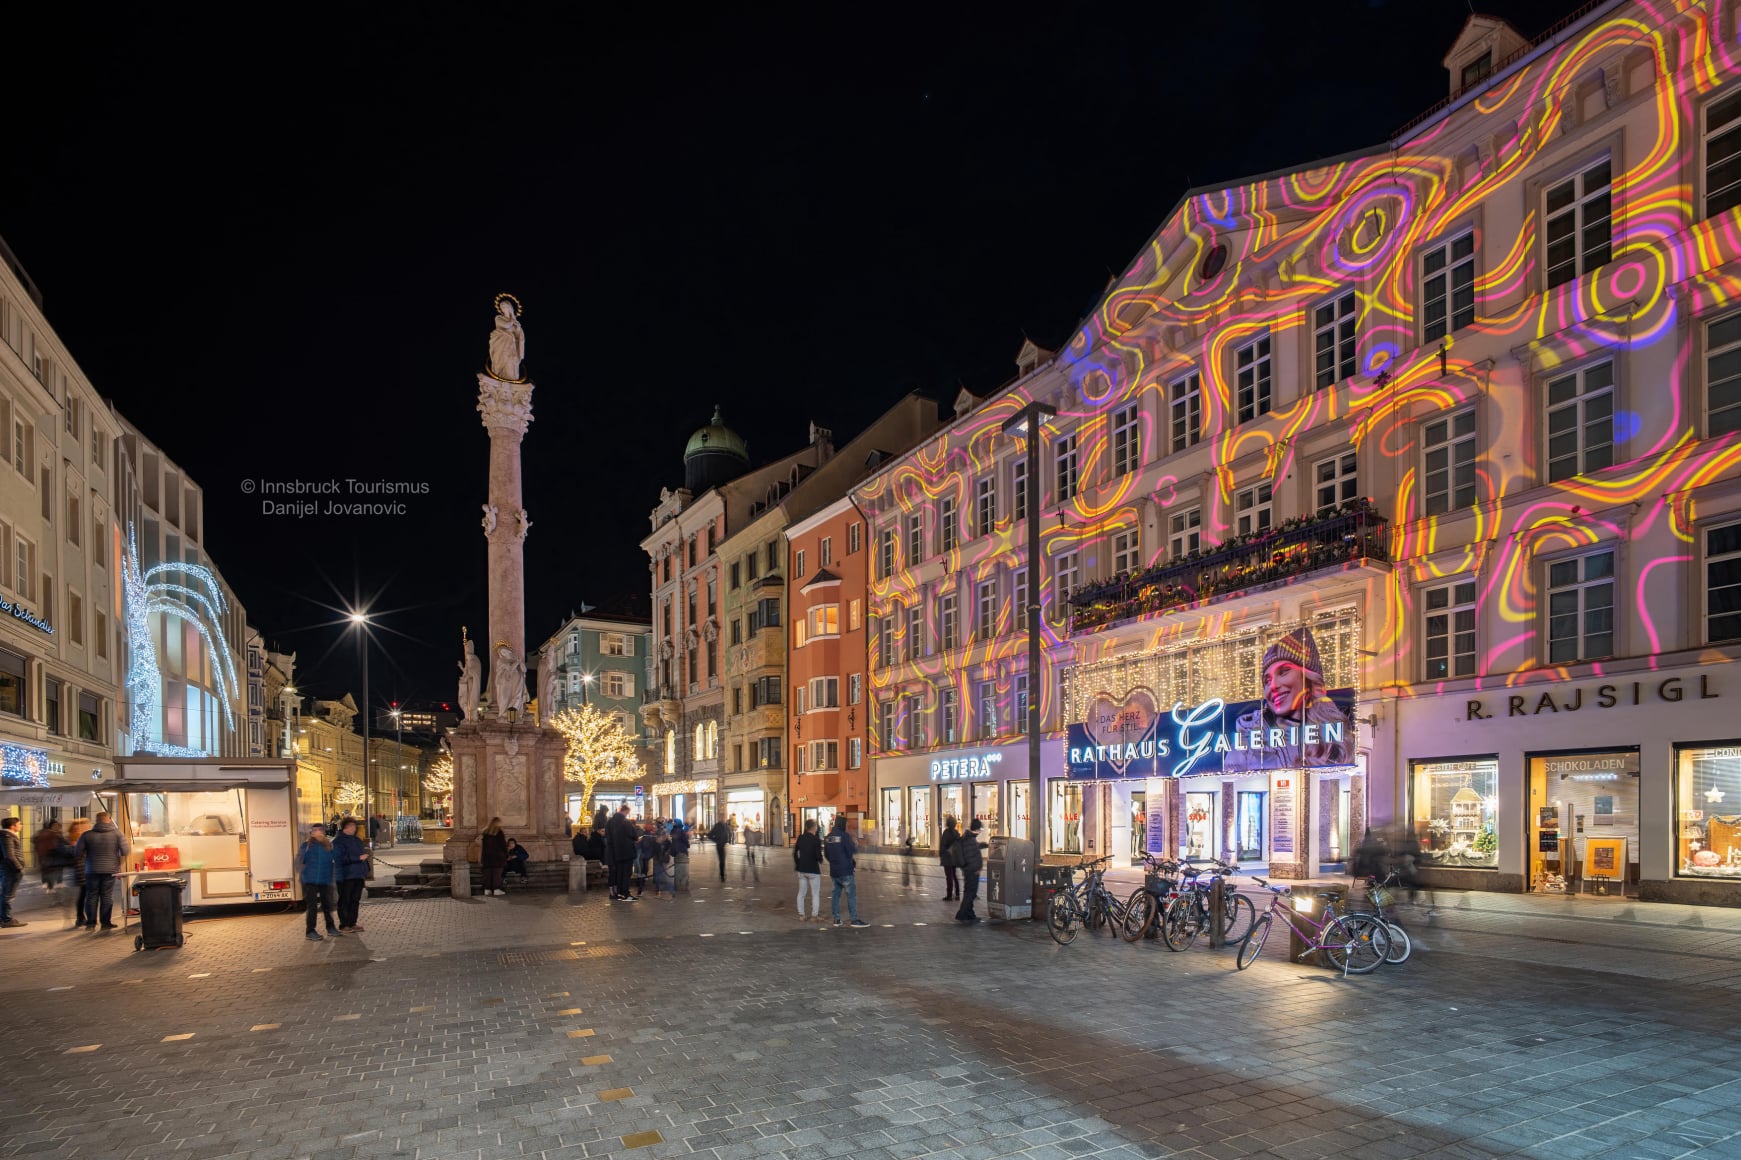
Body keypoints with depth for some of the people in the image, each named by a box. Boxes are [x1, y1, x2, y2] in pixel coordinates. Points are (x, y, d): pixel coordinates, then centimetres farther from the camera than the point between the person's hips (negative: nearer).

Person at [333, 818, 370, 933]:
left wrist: (366, 871, 17)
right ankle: (344, 925, 4)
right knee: (345, 900, -2)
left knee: (355, 900, 10)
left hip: (358, 876, 7)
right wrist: (358, 858, -21)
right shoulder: (338, 842, -8)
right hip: (346, 876, -7)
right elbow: (341, 858, -19)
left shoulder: (357, 840, 17)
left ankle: (352, 923, 17)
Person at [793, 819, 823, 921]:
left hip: (802, 869, 5)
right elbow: (818, 855, -18)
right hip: (813, 869, -5)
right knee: (815, 894, 6)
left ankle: (801, 915, 17)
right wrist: (820, 860, 3)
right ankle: (815, 915, 6)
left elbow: (795, 852, 6)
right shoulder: (816, 840, -14)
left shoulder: (800, 838, 2)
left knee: (801, 893, 13)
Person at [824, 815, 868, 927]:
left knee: (836, 894, 13)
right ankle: (855, 919, -4)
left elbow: (826, 854, 17)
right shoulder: (845, 836, -14)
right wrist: (856, 862, 4)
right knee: (851, 895, -3)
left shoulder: (829, 837, 8)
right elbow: (853, 852, -14)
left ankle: (836, 919, 15)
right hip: (845, 871, -7)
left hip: (834, 871, 7)